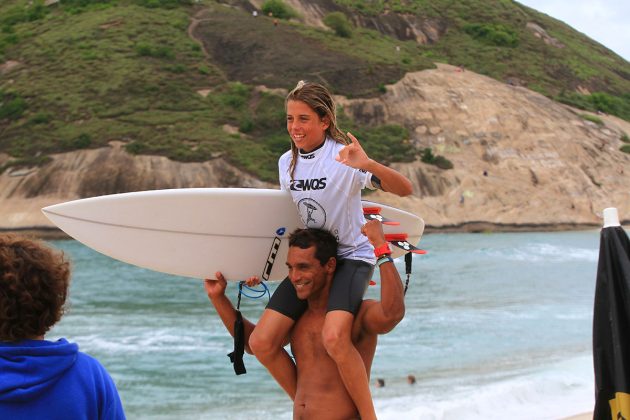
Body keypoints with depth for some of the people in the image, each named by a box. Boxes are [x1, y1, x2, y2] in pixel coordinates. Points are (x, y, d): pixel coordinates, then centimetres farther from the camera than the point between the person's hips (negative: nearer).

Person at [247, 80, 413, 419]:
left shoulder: (343, 156, -15)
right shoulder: (287, 162, 4)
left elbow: (404, 189, -24)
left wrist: (368, 164, -42)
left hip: (351, 256, -6)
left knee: (334, 338, -32)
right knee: (261, 343, -4)